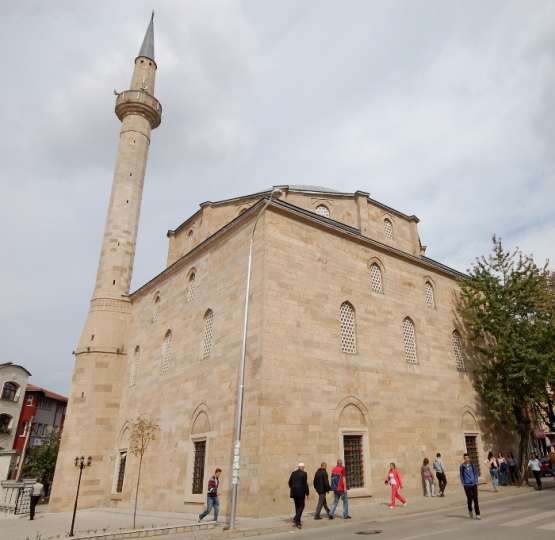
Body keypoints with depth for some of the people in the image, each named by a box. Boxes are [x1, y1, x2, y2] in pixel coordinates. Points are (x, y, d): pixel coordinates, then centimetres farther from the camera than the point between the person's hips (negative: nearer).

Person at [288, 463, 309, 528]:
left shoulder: (293, 473, 8)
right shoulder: (304, 473, -8)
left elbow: (290, 482, 11)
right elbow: (305, 484, -9)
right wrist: (307, 493, -3)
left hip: (294, 492, 6)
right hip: (301, 492, -5)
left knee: (297, 506, 16)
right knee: (301, 506, 3)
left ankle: (298, 521, 19)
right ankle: (296, 519, -14)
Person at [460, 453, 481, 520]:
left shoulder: (472, 465, 0)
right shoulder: (462, 466, -3)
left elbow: (476, 473, 6)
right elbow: (461, 475, 3)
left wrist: (476, 482, -2)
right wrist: (463, 484, -2)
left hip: (474, 484, 0)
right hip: (467, 485, 0)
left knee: (475, 499, -3)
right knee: (469, 499, 6)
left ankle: (477, 514, 4)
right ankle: (470, 510, 32)